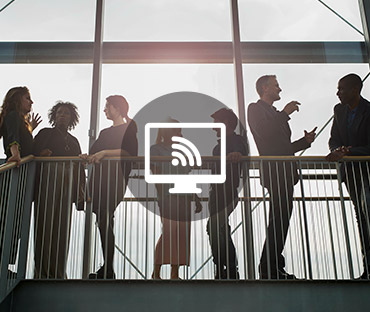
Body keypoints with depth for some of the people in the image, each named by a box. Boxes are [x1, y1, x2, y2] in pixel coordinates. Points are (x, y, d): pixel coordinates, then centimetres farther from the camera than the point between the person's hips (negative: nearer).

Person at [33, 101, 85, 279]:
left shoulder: (73, 141, 23)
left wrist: (80, 193, 10)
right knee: (45, 226, -7)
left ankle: (58, 273, 4)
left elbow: (79, 168, 19)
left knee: (62, 229, 0)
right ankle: (42, 272, -2)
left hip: (66, 189, 4)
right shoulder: (45, 133, 11)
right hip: (47, 185, -4)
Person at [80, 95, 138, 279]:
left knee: (105, 221, -15)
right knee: (104, 223, 2)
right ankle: (107, 269, 5)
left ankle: (107, 270, -14)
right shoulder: (105, 132, 27)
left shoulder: (130, 128, 4)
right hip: (99, 180, 7)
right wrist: (88, 157, 1)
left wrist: (105, 152, -18)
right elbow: (95, 152, 23)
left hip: (116, 179, -7)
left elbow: (130, 152, -12)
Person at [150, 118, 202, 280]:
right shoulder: (156, 149, 4)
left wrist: (196, 199, 19)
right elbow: (156, 175, -4)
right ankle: (156, 272, -6)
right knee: (168, 232, -14)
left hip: (184, 198, 6)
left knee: (182, 235, 1)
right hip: (168, 197, -6)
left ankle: (175, 274, 6)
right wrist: (162, 195, -14)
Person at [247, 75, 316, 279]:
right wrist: (285, 114, -12)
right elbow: (263, 133, -18)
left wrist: (305, 141, 13)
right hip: (274, 173, -9)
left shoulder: (275, 114, 28)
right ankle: (268, 269, -12)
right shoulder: (255, 109, 1)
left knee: (281, 222, 7)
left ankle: (274, 268, 11)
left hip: (285, 173, 9)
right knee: (279, 222, -14)